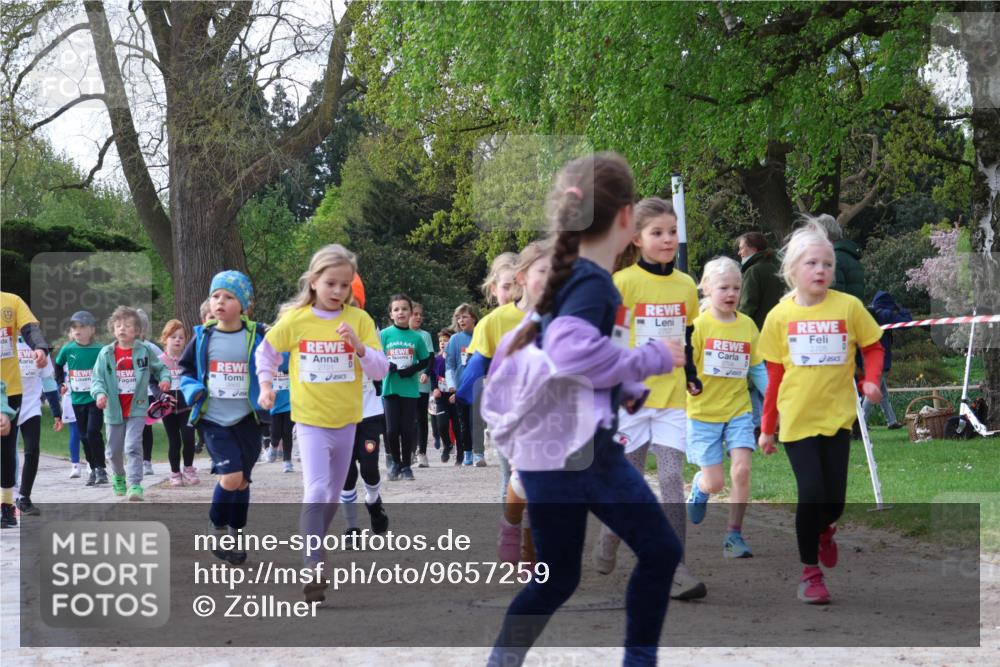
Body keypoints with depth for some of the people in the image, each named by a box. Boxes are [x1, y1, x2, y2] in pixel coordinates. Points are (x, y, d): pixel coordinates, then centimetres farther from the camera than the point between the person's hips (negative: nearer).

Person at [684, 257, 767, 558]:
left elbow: (757, 368, 9)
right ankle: (699, 485, 37)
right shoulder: (698, 325, -8)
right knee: (715, 482, -1)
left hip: (738, 411, 3)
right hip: (703, 412, -3)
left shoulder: (747, 325, 3)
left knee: (741, 470, -14)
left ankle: (734, 535, 0)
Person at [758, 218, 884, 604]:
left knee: (835, 500, 1)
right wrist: (767, 428, 7)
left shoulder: (849, 306, -5)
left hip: (837, 416, 1)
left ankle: (823, 530, 39)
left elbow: (873, 347, 6)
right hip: (797, 419, -1)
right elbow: (774, 376, 4)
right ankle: (810, 572, 8)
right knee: (811, 493, -11)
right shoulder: (779, 316, -2)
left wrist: (871, 379, -14)